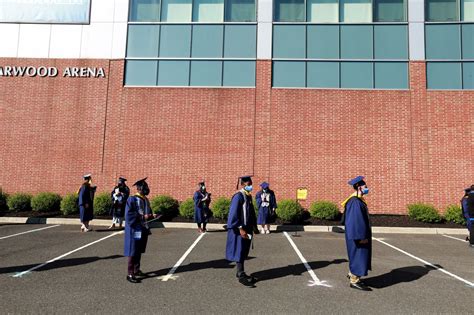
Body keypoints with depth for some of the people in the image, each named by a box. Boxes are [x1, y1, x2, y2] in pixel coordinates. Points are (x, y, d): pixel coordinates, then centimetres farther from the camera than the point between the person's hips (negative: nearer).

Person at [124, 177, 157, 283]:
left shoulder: (145, 200, 8)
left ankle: (136, 270, 29)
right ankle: (130, 274, 5)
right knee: (133, 252, -3)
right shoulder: (132, 199, -15)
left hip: (143, 229, 8)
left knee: (139, 251, 17)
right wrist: (142, 217, -24)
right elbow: (129, 215, -20)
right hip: (135, 230, -8)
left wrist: (152, 216, -2)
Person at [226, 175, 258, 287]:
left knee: (244, 251, 15)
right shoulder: (238, 196, -17)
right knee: (240, 251, -2)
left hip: (247, 228, 9)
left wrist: (254, 226, 15)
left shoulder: (249, 196, 10)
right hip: (239, 229, -9)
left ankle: (240, 272, 26)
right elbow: (233, 214, -22)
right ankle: (241, 276, 4)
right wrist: (240, 229, -25)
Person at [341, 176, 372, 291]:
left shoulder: (358, 200, 9)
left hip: (359, 234, 10)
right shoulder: (355, 202, -24)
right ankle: (354, 281, 10)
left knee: (357, 256, 21)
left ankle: (352, 274, 36)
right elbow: (355, 220, -26)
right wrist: (361, 236, -24)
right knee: (357, 256, -1)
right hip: (357, 235, -10)